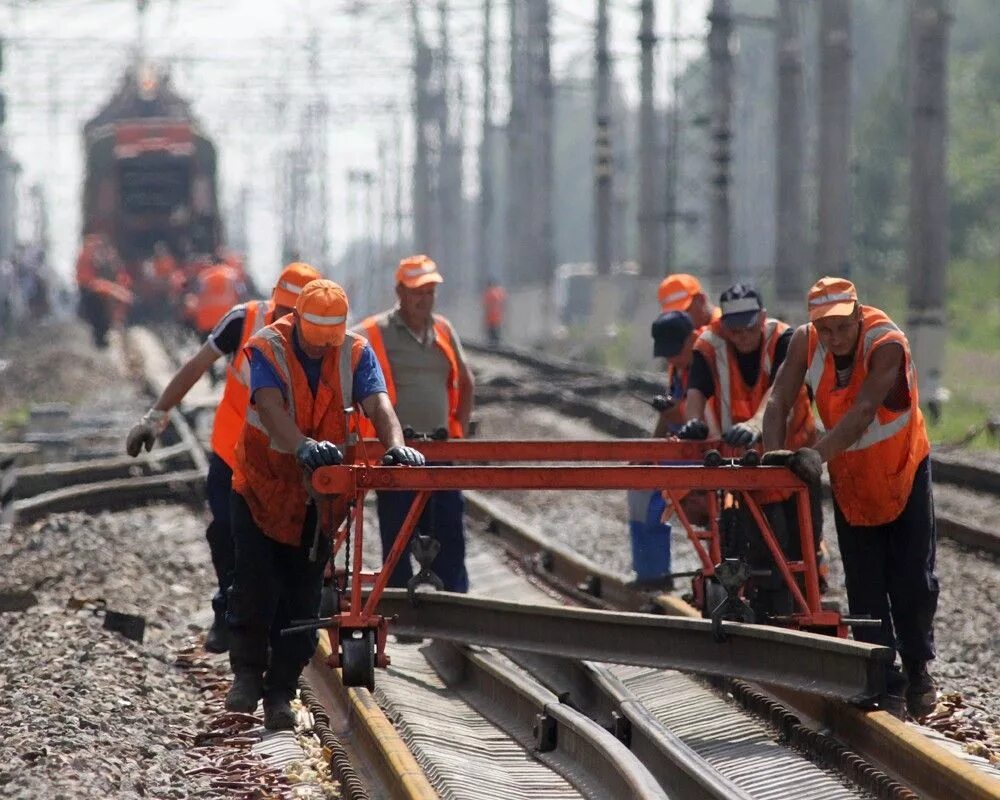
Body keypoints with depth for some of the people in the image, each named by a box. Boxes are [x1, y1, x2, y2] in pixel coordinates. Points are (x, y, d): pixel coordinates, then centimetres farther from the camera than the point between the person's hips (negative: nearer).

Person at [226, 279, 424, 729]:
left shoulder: (356, 353, -6)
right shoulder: (266, 348, -15)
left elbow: (378, 403, -19)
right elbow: (269, 406, -32)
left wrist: (395, 445, -41)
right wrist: (303, 445, -51)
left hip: (319, 493, 2)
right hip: (261, 485, -2)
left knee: (302, 596, 3)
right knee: (255, 584, -10)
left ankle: (280, 693, 11)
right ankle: (247, 672, 7)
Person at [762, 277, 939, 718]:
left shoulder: (887, 343, -29)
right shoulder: (804, 342, -15)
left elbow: (863, 411, -40)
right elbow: (778, 402, -19)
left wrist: (816, 454, -52)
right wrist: (776, 453, -37)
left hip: (904, 471, -3)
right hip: (850, 479, 3)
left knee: (913, 581, 2)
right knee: (865, 589, 2)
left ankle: (918, 668, 23)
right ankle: (886, 682, 8)